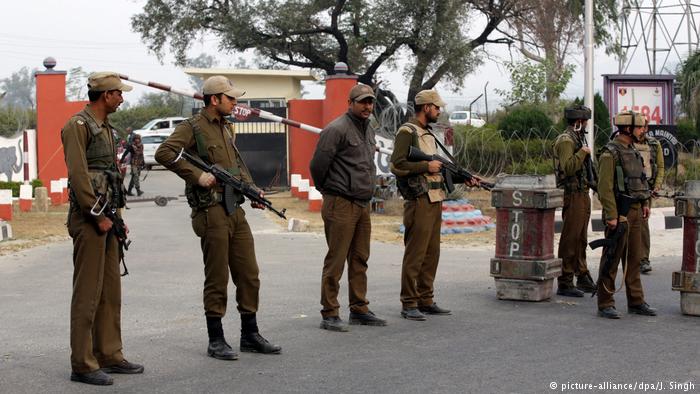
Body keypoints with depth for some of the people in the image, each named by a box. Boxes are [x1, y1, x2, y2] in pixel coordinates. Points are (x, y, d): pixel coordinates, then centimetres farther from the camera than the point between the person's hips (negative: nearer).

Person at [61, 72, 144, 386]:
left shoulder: (104, 127, 18)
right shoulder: (78, 125, -11)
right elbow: (78, 174, -19)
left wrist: (117, 215, 15)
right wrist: (98, 216, -18)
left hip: (106, 218, 9)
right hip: (89, 219, -9)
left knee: (110, 291, 12)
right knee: (87, 292, -7)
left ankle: (109, 355, 19)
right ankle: (83, 365, -3)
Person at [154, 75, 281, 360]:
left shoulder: (228, 128, 18)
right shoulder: (192, 128, -8)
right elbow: (163, 153, -20)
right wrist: (197, 175, -22)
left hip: (236, 211, 8)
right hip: (212, 212, -8)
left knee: (249, 275, 10)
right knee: (217, 280, -2)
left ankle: (250, 335, 20)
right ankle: (216, 341, 8)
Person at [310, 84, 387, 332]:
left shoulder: (368, 130, 16)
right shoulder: (337, 129, -13)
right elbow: (318, 165, -13)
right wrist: (327, 190, 1)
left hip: (362, 204, 9)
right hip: (340, 205, -9)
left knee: (360, 260, 13)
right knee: (335, 261, -5)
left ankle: (359, 309, 22)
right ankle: (330, 314, -1)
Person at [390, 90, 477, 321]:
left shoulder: (429, 134, 20)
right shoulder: (407, 132, -8)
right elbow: (397, 165, -18)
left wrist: (464, 178, 14)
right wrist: (426, 166, -14)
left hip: (435, 201, 9)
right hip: (419, 201, -9)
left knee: (431, 254, 11)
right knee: (414, 254, -6)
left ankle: (425, 300, 17)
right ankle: (409, 304, -2)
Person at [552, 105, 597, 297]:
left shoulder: (578, 138, 17)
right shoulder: (566, 140, -14)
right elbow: (568, 168, -25)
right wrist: (582, 153, -21)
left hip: (583, 194, 10)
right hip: (573, 194, -10)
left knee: (581, 240, 16)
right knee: (570, 240, -7)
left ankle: (583, 279, 24)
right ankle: (565, 283, -5)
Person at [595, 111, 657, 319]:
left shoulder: (633, 151, 15)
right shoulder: (610, 153, -13)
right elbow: (605, 187, -18)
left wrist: (644, 203, 13)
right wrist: (612, 216, -22)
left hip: (635, 211, 9)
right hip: (619, 213, -9)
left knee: (633, 258, 13)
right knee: (612, 260, -2)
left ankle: (636, 302, 20)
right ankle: (605, 304, 3)